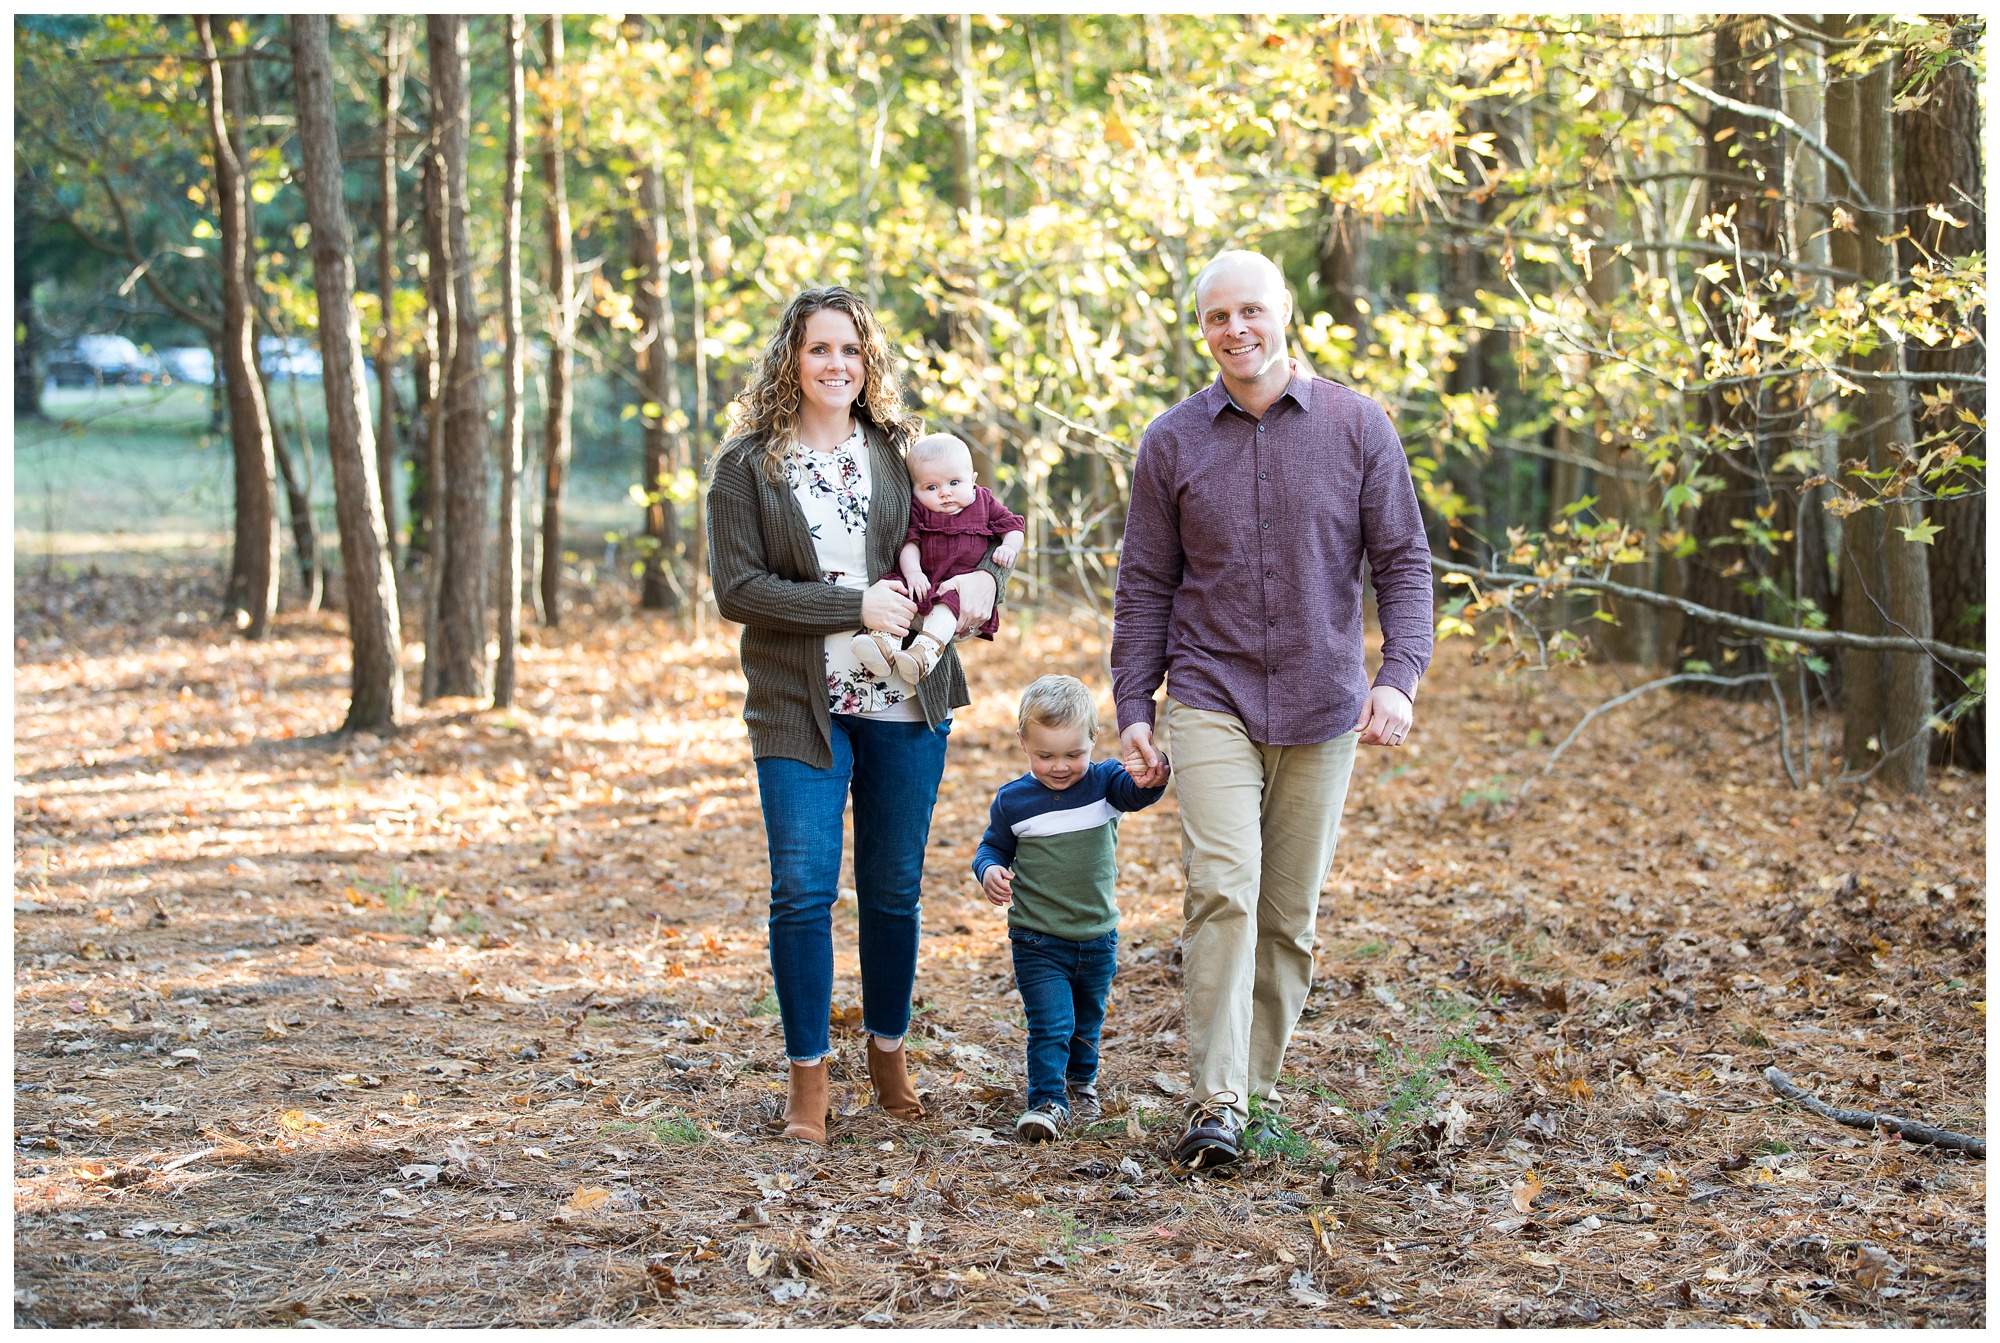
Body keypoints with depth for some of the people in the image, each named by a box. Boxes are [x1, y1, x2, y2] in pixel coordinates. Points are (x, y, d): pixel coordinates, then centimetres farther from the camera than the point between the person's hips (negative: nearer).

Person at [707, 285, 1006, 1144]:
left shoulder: (898, 448, 8)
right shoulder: (748, 464, -1)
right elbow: (738, 589, -8)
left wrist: (984, 575, -5)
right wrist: (854, 605, -15)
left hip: (904, 706, 3)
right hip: (799, 709, -2)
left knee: (894, 887, 9)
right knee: (804, 888, -6)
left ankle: (888, 1051, 26)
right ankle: (808, 1075, 6)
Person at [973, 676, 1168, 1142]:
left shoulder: (1103, 783, -6)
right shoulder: (1012, 801, -7)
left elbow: (1137, 791, -26)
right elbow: (993, 846, 7)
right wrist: (990, 871, -16)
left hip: (1098, 936, 3)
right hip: (1037, 941, -3)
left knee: (1087, 1023, 21)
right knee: (1050, 1024, -14)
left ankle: (1081, 1083, 43)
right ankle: (1047, 1102, -6)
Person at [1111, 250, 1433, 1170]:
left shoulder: (1356, 426, 2)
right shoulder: (1172, 443, 4)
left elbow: (1403, 560, 1)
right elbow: (1144, 585, 8)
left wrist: (1400, 676, -12)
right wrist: (1132, 709, 3)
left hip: (1321, 709, 1)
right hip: (1210, 700, -1)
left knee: (1291, 913, 6)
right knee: (1223, 889, -16)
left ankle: (1258, 1084, 19)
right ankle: (1215, 1103, -16)